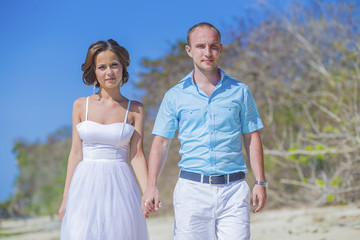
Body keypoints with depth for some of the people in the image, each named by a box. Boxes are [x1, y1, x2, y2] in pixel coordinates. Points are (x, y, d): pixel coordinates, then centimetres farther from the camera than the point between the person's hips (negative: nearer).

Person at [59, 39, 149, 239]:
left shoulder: (135, 110, 3)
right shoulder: (81, 105, 6)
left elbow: (137, 155, 0)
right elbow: (76, 153, 7)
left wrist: (149, 193, -13)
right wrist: (66, 197, 6)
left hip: (119, 185, -1)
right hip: (86, 185, 1)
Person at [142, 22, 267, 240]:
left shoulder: (240, 91, 9)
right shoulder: (175, 96, 8)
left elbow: (252, 138, 11)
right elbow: (161, 143, 8)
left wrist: (260, 182, 3)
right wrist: (152, 186, -4)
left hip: (233, 189, 0)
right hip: (192, 189, 0)